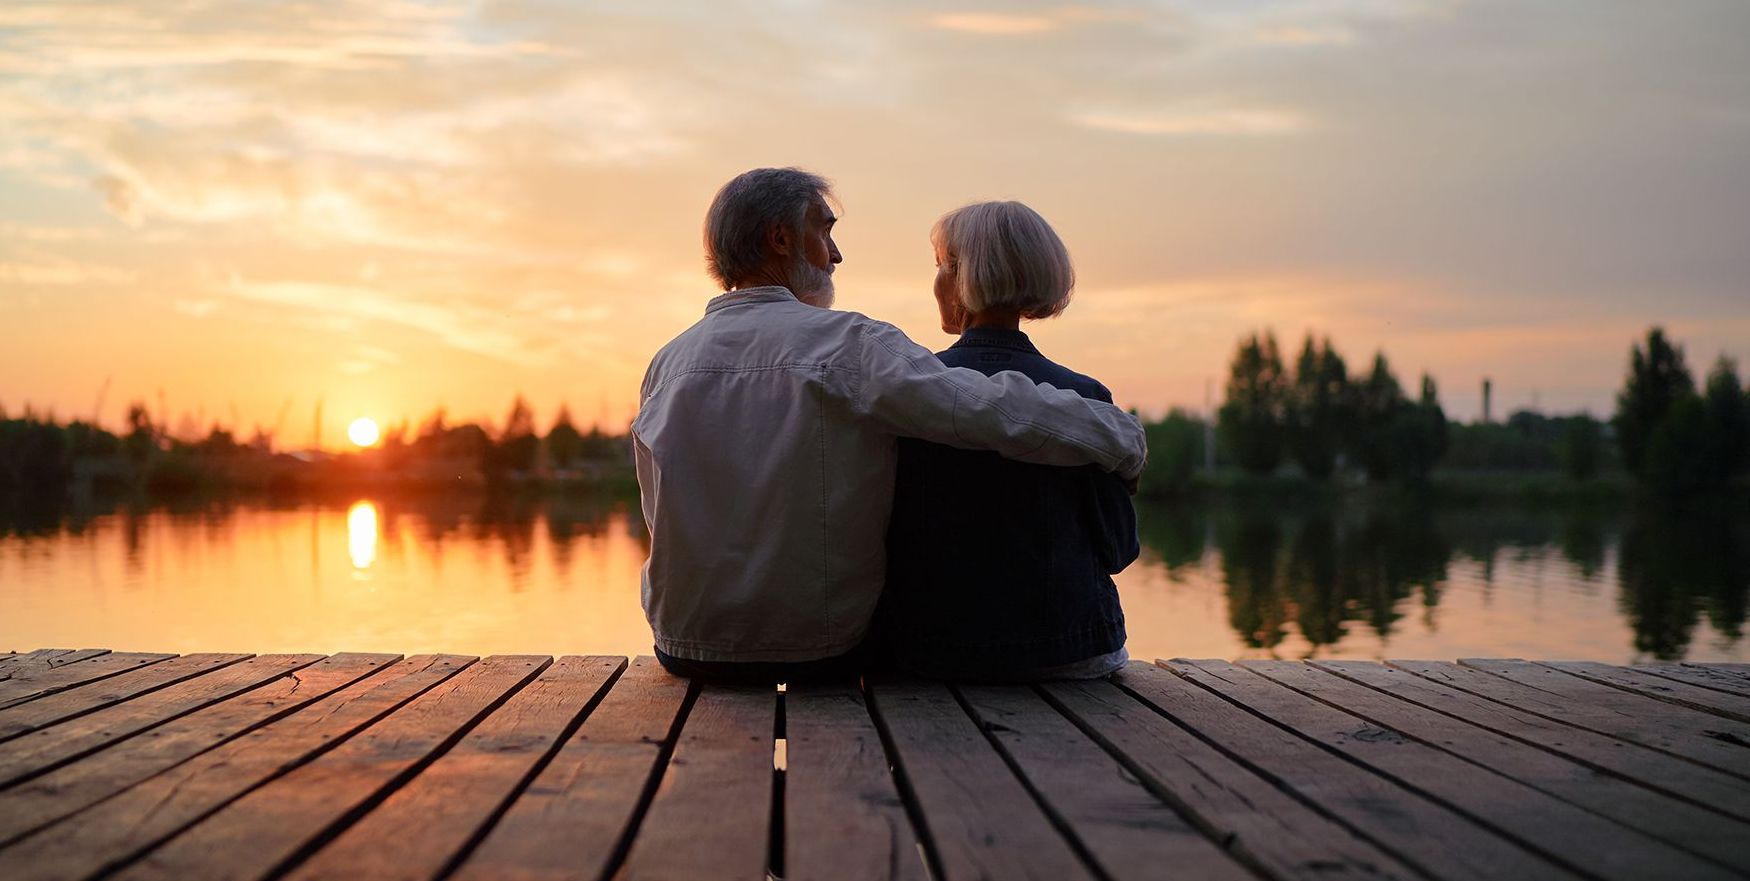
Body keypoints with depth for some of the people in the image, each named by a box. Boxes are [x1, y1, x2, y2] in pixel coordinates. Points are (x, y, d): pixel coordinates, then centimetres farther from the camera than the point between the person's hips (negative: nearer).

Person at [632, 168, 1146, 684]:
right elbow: (998, 412, -24)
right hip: (824, 655, -4)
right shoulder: (847, 345, -15)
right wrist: (1124, 438, -9)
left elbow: (666, 523, 11)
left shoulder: (666, 363, 1)